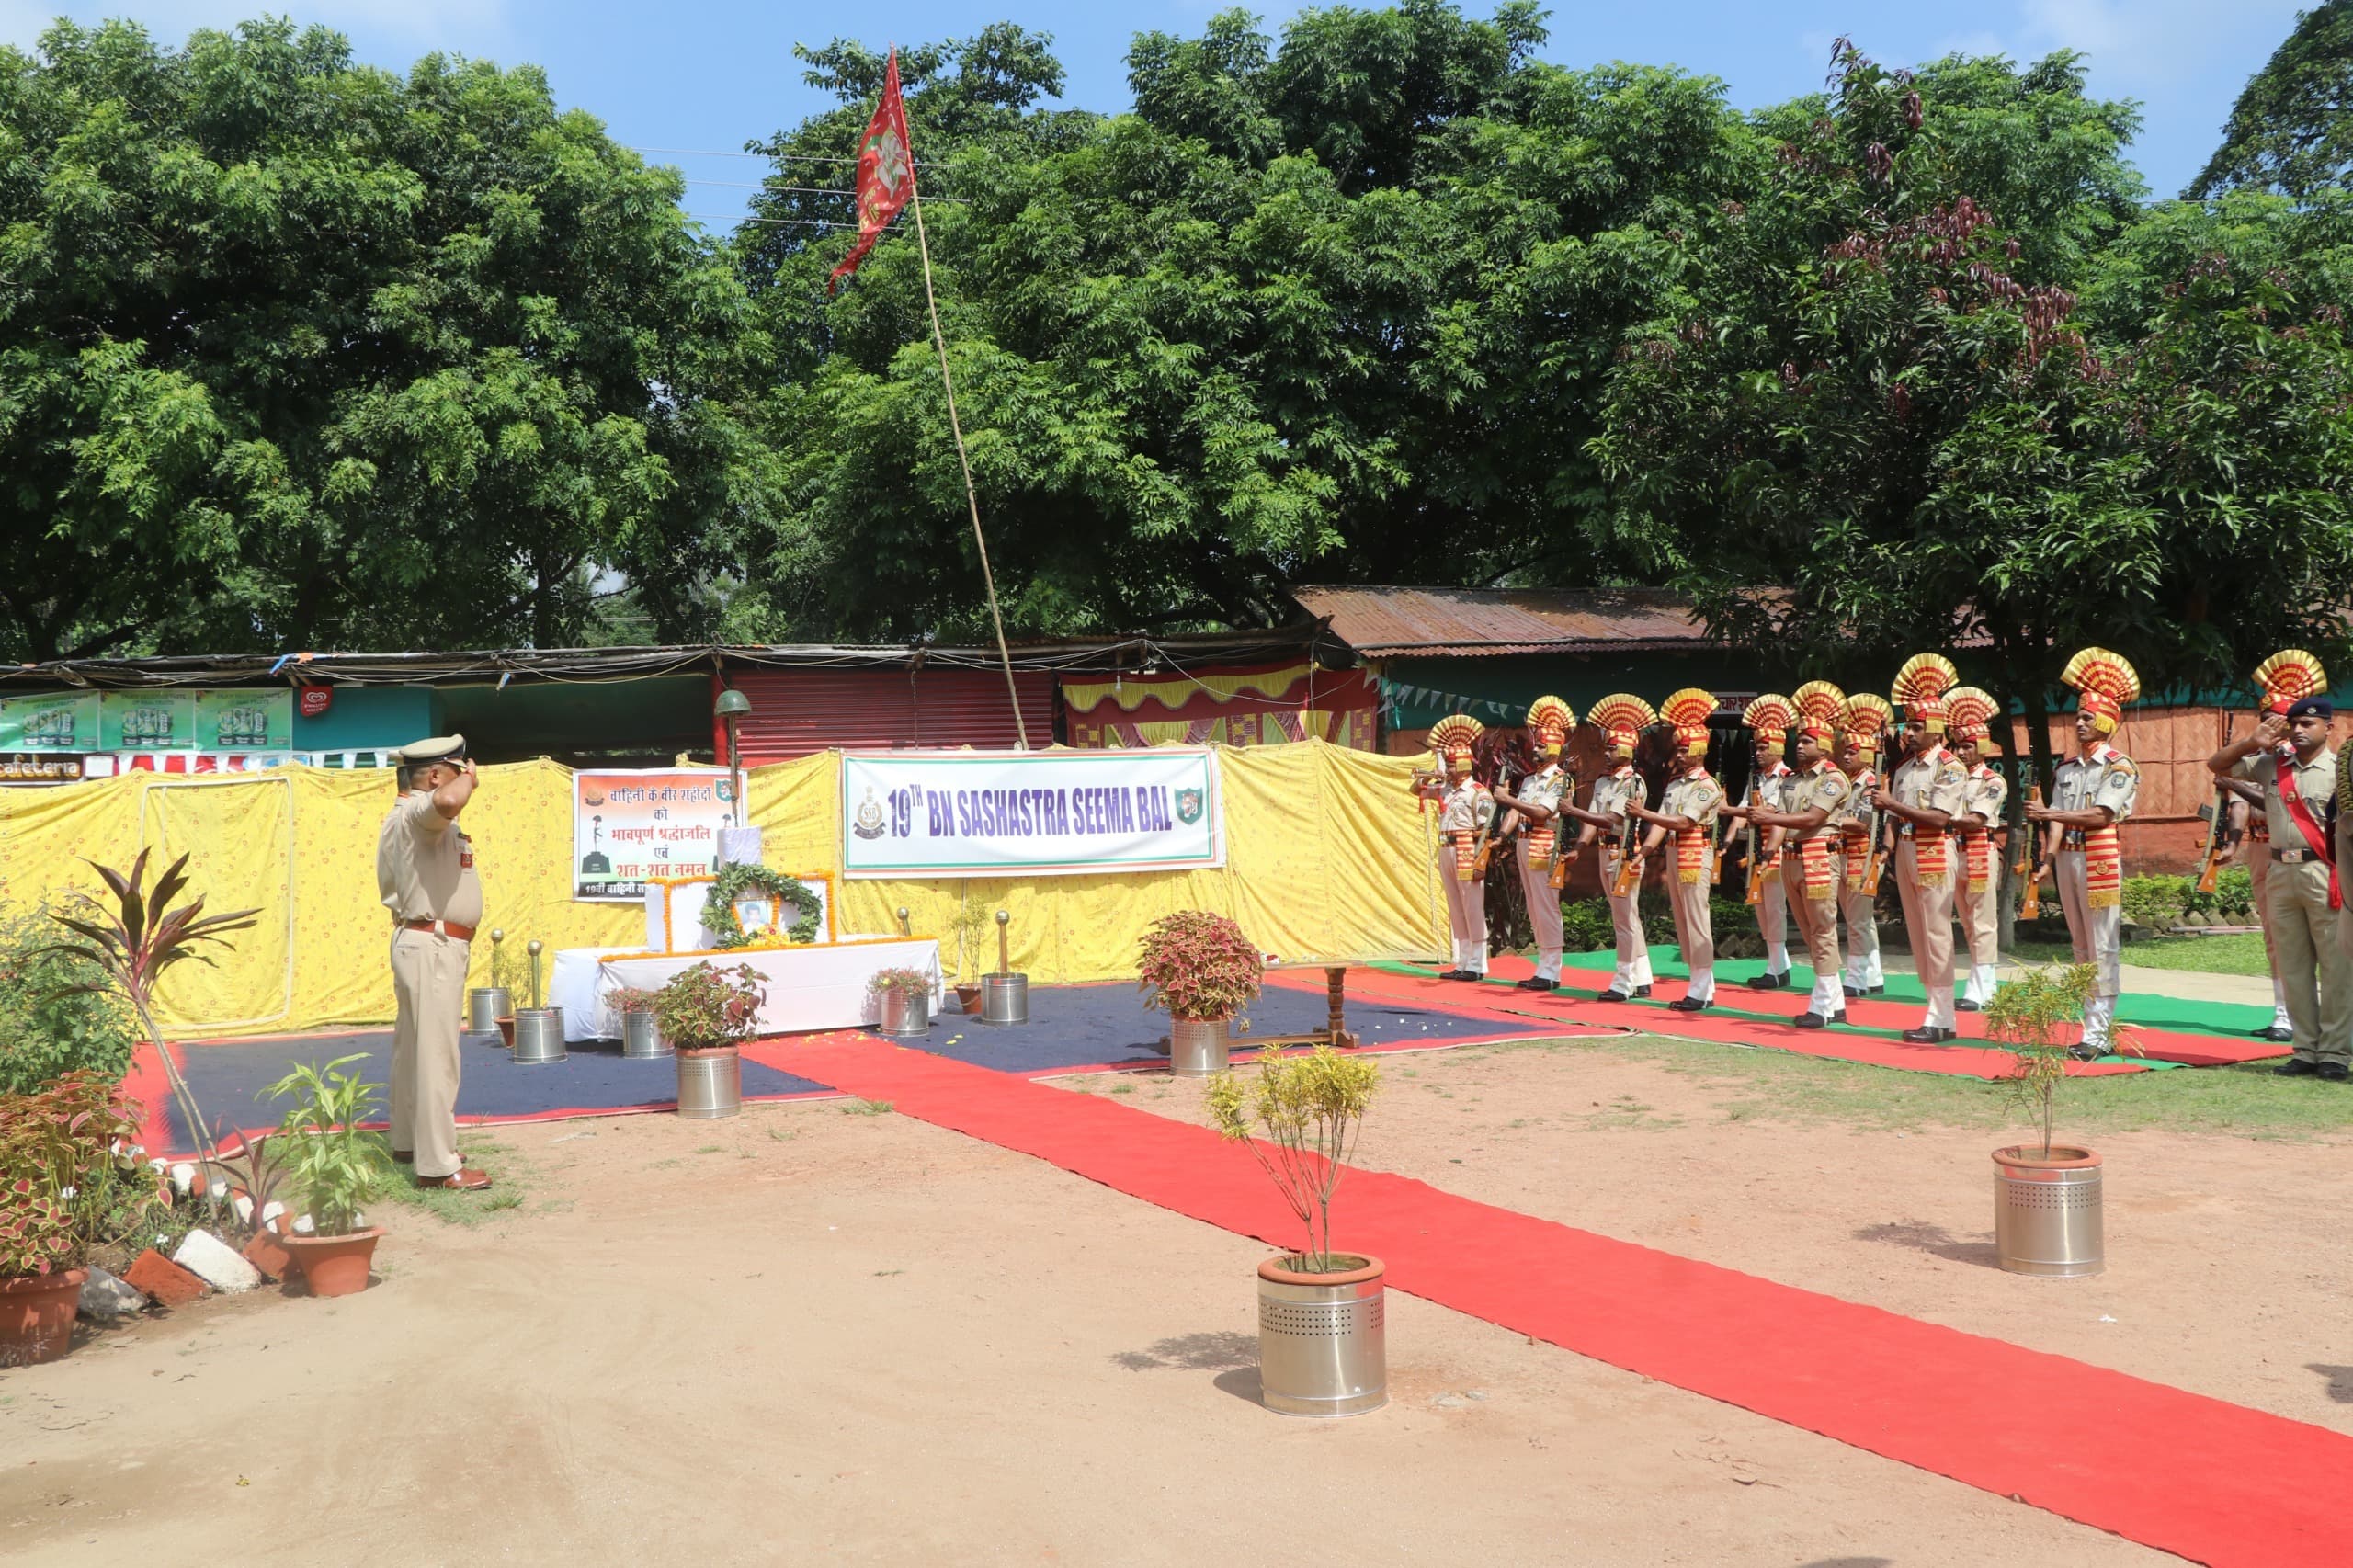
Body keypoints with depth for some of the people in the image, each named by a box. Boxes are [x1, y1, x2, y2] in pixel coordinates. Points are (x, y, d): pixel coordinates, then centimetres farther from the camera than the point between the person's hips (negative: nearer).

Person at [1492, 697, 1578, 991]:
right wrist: (1501, 834, -8)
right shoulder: (1528, 780, 18)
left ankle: (1550, 973, -5)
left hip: (1544, 848, -8)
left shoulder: (1561, 779, -6)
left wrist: (1507, 798, -17)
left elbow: (1542, 812, -18)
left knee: (1546, 908, -7)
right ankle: (1543, 969, 16)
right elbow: (1515, 812, 10)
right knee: (1534, 911, 11)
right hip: (1523, 846, 8)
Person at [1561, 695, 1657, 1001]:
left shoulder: (1633, 783, -13)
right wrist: (1579, 846, -12)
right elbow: (1593, 822, 4)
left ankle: (1623, 984, -2)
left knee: (1624, 920, -5)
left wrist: (1573, 811, -22)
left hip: (1624, 855, -9)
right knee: (1628, 919, 14)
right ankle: (1641, 980, 22)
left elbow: (1611, 821, -21)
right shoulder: (1602, 782, 12)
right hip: (1605, 854, 9)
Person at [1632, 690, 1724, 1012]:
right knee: (1682, 924, 11)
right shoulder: (1674, 784, 14)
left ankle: (1701, 991, -4)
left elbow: (1682, 822, -18)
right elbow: (1662, 824, 7)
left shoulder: (1707, 786, -9)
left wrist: (1643, 813, -17)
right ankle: (1703, 986, 18)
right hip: (1674, 856, 8)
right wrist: (1643, 850, -7)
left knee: (1697, 922, -7)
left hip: (1696, 856, -8)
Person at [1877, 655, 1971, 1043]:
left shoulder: (1950, 768, -9)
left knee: (1936, 935, -7)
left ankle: (1942, 1019, -4)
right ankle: (1936, 1012, 15)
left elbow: (1939, 818, -18)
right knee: (1917, 935, 9)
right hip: (1906, 852, 8)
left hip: (1934, 855, -8)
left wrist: (1894, 805, -18)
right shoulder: (1905, 767, 13)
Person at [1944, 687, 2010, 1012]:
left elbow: (1975, 821, -15)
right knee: (1969, 925, 11)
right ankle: (1984, 988, 18)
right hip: (1956, 854, 7)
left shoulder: (1993, 781, -4)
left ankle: (1980, 993, -6)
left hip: (1981, 854, -7)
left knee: (1983, 924, -5)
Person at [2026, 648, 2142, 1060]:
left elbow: (2099, 816, -16)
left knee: (2103, 947, -7)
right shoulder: (2067, 769, 15)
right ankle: (2095, 1027, 17)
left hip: (2101, 859, -7)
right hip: (2067, 857, 7)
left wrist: (2048, 814, -20)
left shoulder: (2119, 767, -4)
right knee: (2081, 946, 11)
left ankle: (2097, 1035, -8)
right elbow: (2056, 821, 7)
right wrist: (2047, 858, -8)